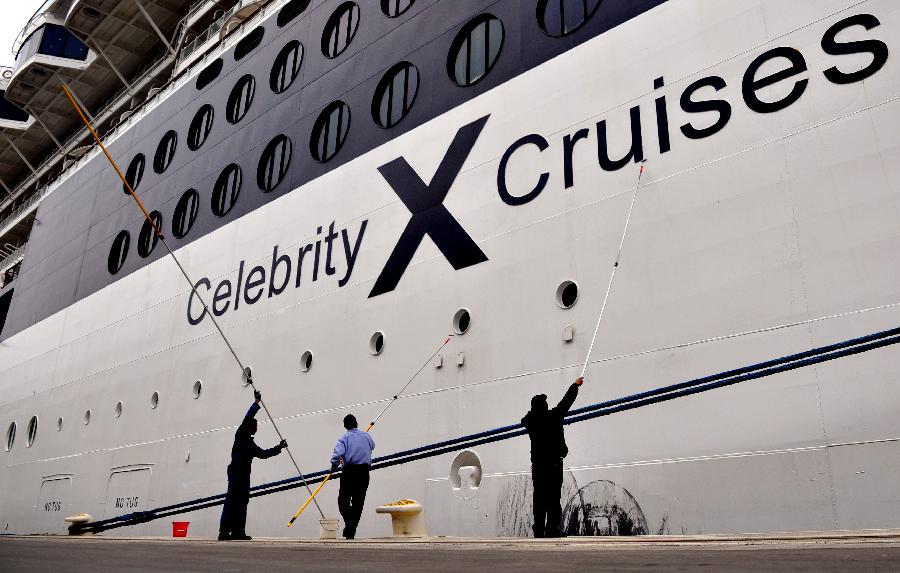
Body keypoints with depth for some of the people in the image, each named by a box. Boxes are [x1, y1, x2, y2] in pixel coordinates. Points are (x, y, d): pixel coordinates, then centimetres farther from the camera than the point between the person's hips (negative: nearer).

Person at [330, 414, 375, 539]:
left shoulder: (345, 438, -3)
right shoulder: (366, 436, 9)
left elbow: (337, 453, -19)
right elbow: (372, 446, 30)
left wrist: (334, 466, -2)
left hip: (349, 471, -3)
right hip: (364, 472, 3)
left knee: (343, 500, 4)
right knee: (358, 501, 9)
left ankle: (349, 522, -23)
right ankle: (351, 533, 9)